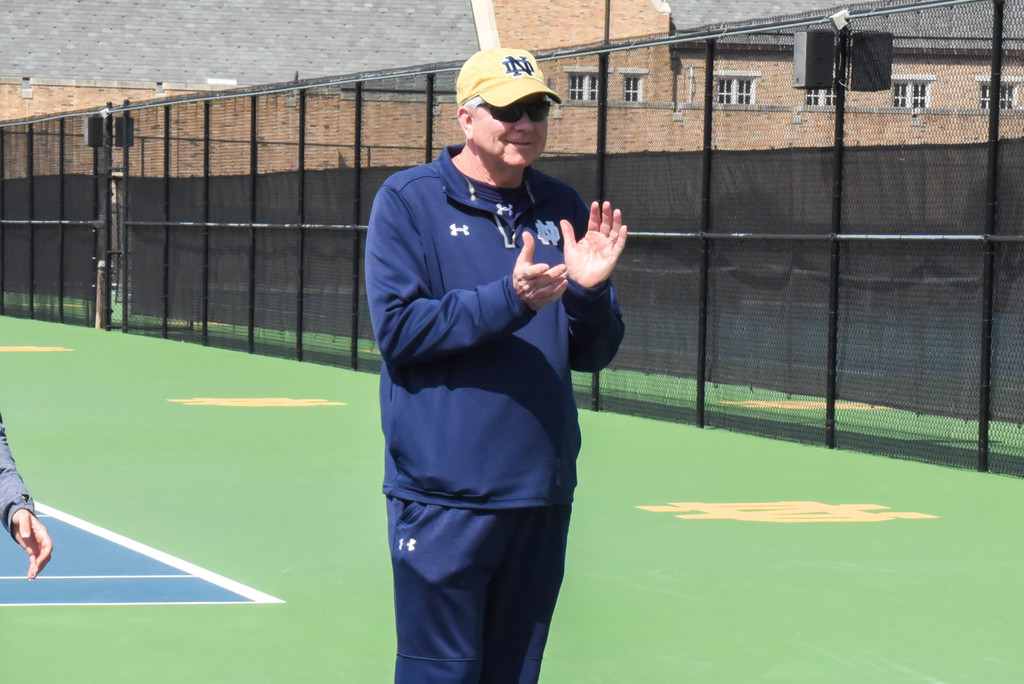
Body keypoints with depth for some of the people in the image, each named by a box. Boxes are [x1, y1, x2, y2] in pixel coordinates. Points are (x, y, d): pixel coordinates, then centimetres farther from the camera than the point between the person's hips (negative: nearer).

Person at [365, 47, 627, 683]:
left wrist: (589, 289, -10)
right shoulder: (409, 200, -3)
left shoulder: (563, 208, 10)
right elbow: (398, 328, -13)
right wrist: (510, 299, -21)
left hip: (543, 489, 5)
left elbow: (593, 354, 11)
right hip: (444, 495, -5)